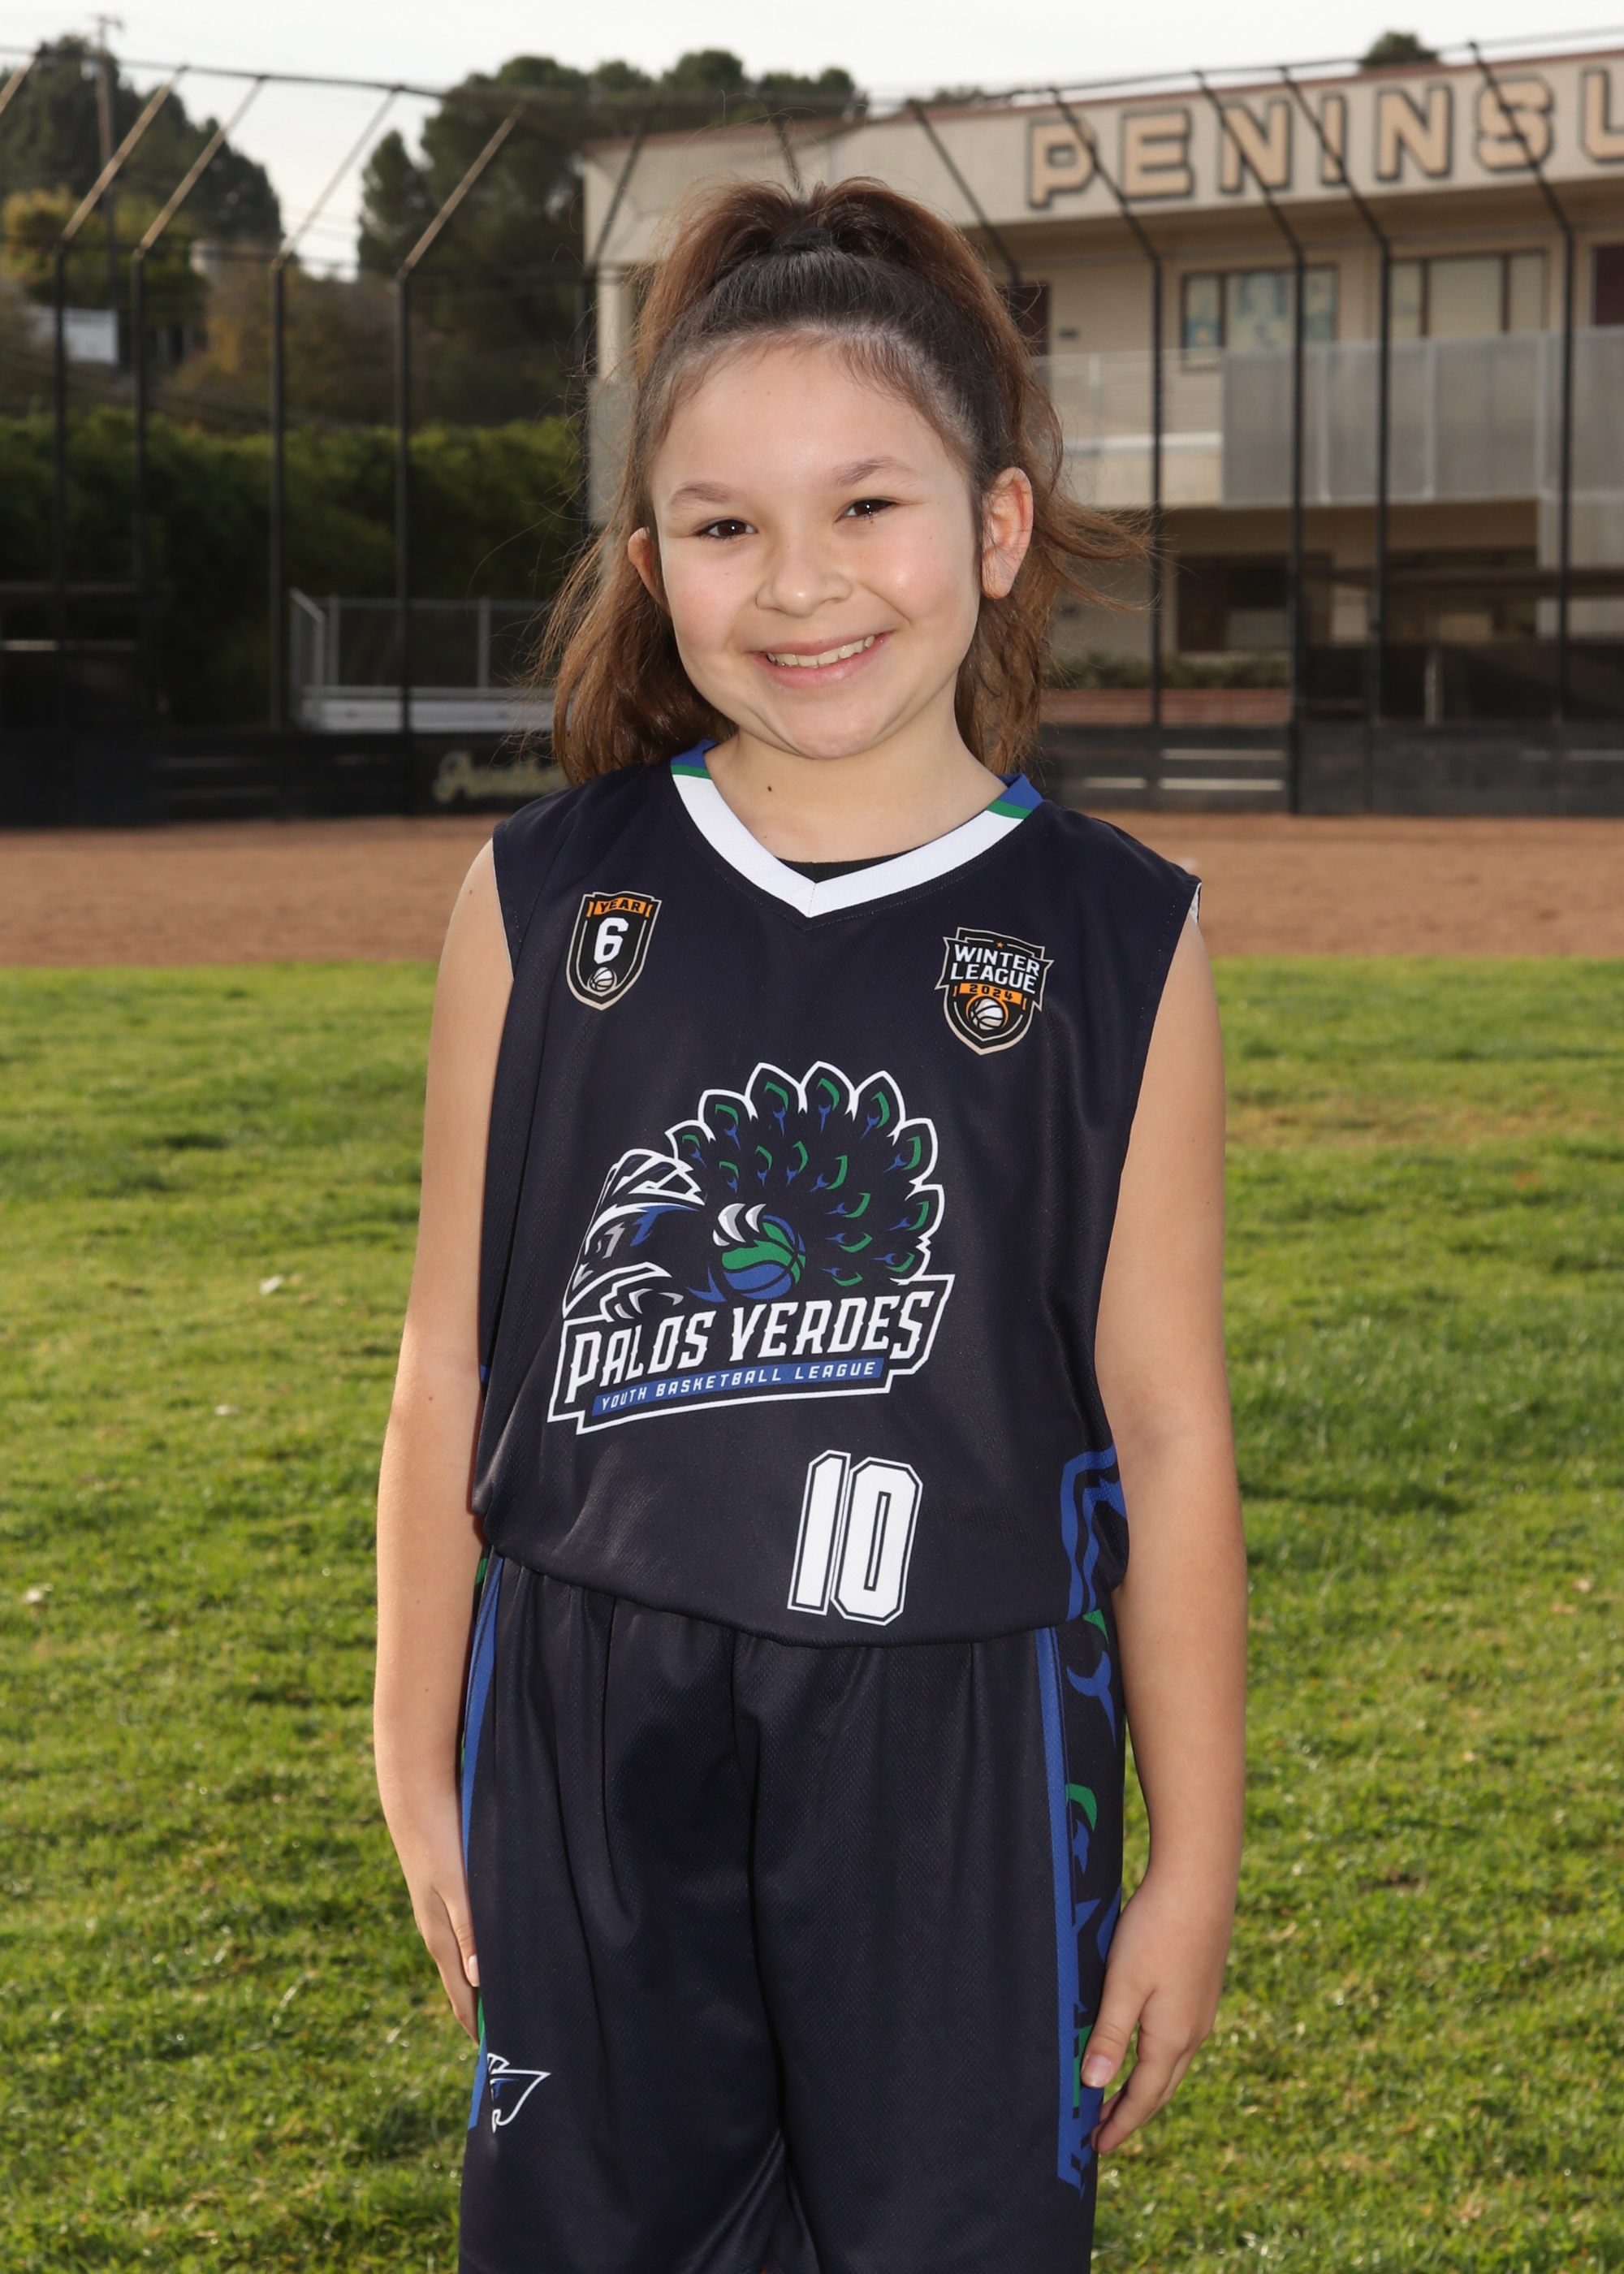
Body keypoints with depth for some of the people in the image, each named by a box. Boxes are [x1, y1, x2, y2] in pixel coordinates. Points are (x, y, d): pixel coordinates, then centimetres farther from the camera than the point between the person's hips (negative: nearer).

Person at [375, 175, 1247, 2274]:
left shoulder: (1112, 943, -3)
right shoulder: (549, 902, 1)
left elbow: (1166, 1429, 0)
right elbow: (453, 1369, 5)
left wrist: (1195, 1861, 1)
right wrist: (420, 1766, 6)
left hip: (960, 1767, -1)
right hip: (591, 1741, 2)